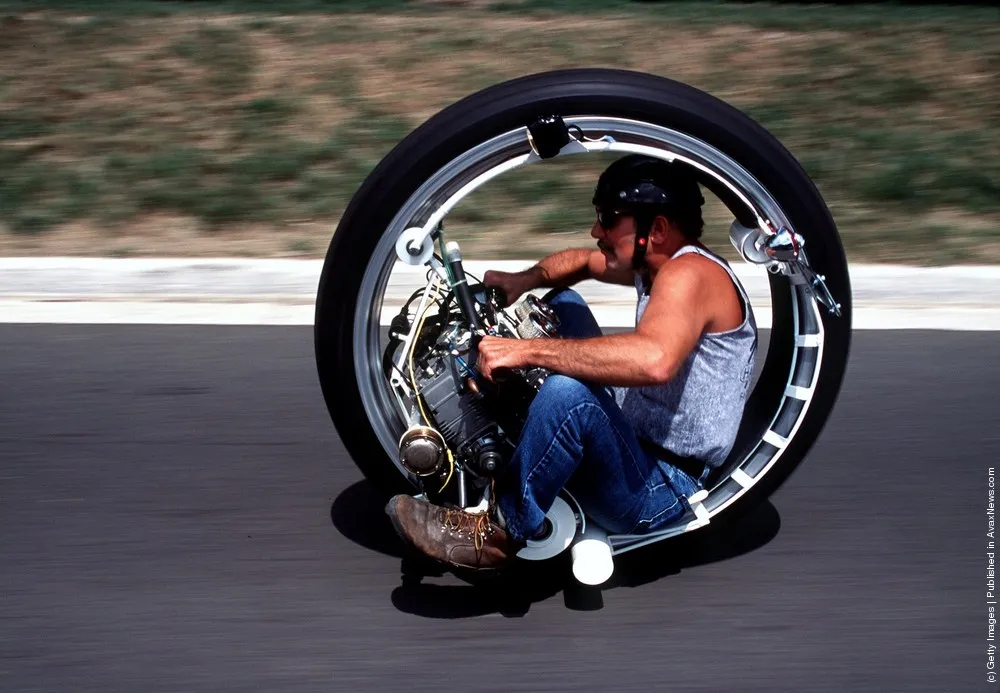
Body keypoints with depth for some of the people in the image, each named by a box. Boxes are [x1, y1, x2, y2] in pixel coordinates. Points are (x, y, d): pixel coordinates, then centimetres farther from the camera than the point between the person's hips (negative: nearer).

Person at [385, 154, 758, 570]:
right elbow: (585, 261, 25)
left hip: (663, 491, -10)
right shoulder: (656, 264, 6)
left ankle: (498, 533, -18)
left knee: (569, 393, -38)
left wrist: (527, 350, -39)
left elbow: (654, 360, -43)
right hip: (637, 448, 10)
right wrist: (525, 279, 4)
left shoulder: (689, 273, -23)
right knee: (562, 303, 17)